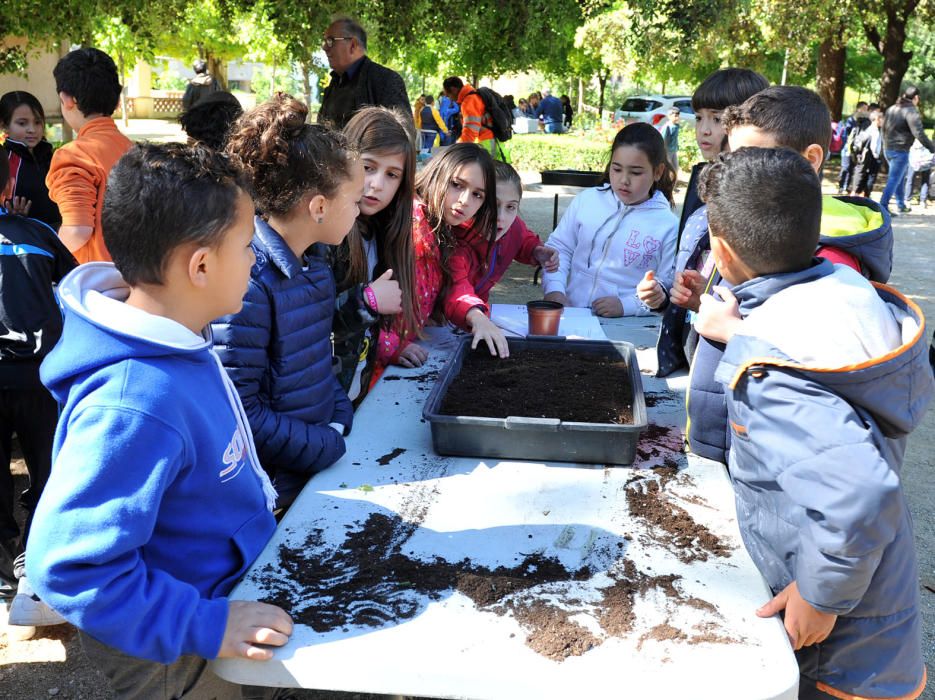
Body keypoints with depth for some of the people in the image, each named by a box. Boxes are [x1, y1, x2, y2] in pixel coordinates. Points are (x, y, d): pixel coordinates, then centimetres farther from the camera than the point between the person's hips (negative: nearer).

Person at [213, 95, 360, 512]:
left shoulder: (314, 261, 4)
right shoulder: (247, 282, -23)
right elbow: (239, 411, -22)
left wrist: (341, 420, 1)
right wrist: (331, 446, -16)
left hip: (323, 455, 8)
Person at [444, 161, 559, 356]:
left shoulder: (512, 227, -12)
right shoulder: (454, 242, -35)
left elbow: (525, 241, 15)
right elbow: (455, 290, -53)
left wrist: (537, 252, -7)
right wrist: (476, 318, -73)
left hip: (480, 308, 5)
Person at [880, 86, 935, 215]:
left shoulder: (891, 109, 10)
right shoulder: (911, 111, -14)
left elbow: (884, 128, 20)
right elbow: (919, 133, -20)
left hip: (887, 149, 9)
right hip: (900, 151, -9)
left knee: (900, 177, 20)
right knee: (894, 179, -5)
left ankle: (901, 205, 28)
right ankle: (883, 207, -9)